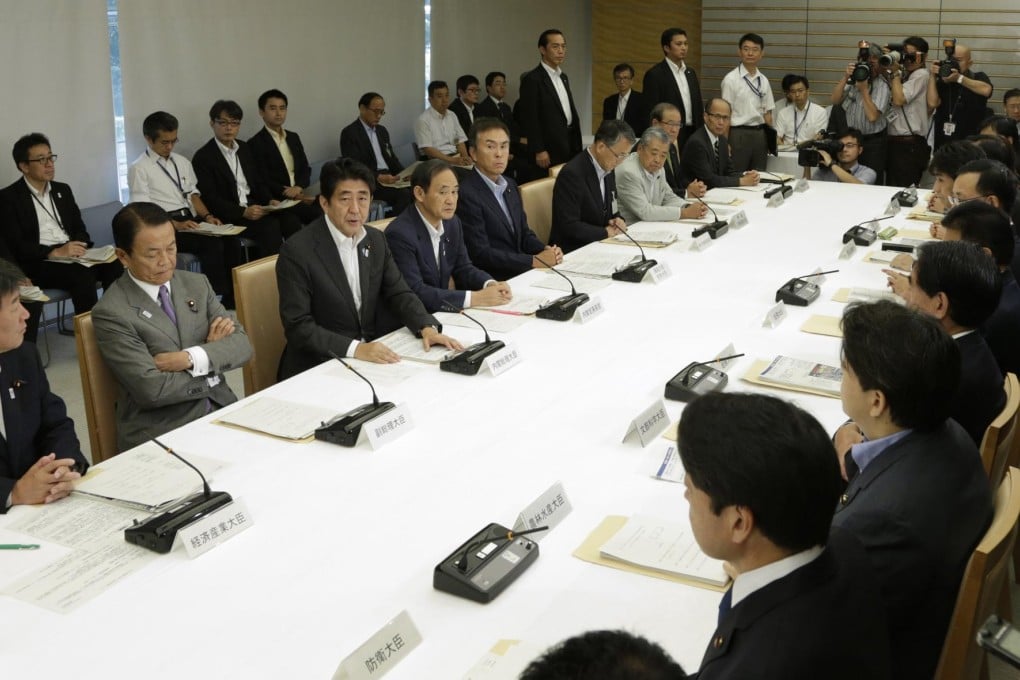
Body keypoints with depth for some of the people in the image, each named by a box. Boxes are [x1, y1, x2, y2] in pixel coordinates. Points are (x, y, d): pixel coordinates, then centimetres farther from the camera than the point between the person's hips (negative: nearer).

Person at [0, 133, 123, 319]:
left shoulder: (62, 190, 18)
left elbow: (79, 228, 16)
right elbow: (16, 246, -9)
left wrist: (77, 247, -8)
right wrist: (55, 252, -22)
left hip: (72, 255, 5)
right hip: (38, 263, -5)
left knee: (115, 266, -24)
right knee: (83, 276, -34)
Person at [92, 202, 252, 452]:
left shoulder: (197, 284, 9)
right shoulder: (111, 313, -8)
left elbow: (241, 344, 1)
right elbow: (152, 389, -16)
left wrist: (190, 359, -14)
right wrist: (211, 370, -4)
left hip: (220, 410, 6)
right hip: (160, 433, -6)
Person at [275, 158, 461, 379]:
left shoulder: (376, 240, 5)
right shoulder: (297, 251, -14)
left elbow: (398, 294, 8)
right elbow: (298, 327, -17)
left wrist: (427, 327, -11)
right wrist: (355, 348, -29)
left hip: (370, 357, 6)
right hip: (318, 368, -6)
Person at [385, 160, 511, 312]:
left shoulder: (451, 222, 3)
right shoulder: (400, 234, -19)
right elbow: (415, 292, -23)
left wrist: (491, 284, -9)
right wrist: (474, 298, -24)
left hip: (442, 313, 7)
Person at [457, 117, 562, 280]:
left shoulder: (510, 186, 14)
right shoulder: (466, 194, -13)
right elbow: (480, 253, -17)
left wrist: (546, 251, -2)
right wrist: (535, 261, -16)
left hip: (521, 272, 8)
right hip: (494, 280, -8)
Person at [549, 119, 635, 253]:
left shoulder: (608, 170, 8)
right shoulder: (571, 173, -18)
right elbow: (569, 226, -21)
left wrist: (617, 221, -2)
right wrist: (606, 232, -15)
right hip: (572, 251, -8)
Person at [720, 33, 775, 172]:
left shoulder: (763, 80, 9)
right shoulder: (731, 79, -6)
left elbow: (767, 113, 11)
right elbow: (726, 114, -6)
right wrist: (726, 143, -10)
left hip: (760, 134, 5)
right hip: (739, 134, -5)